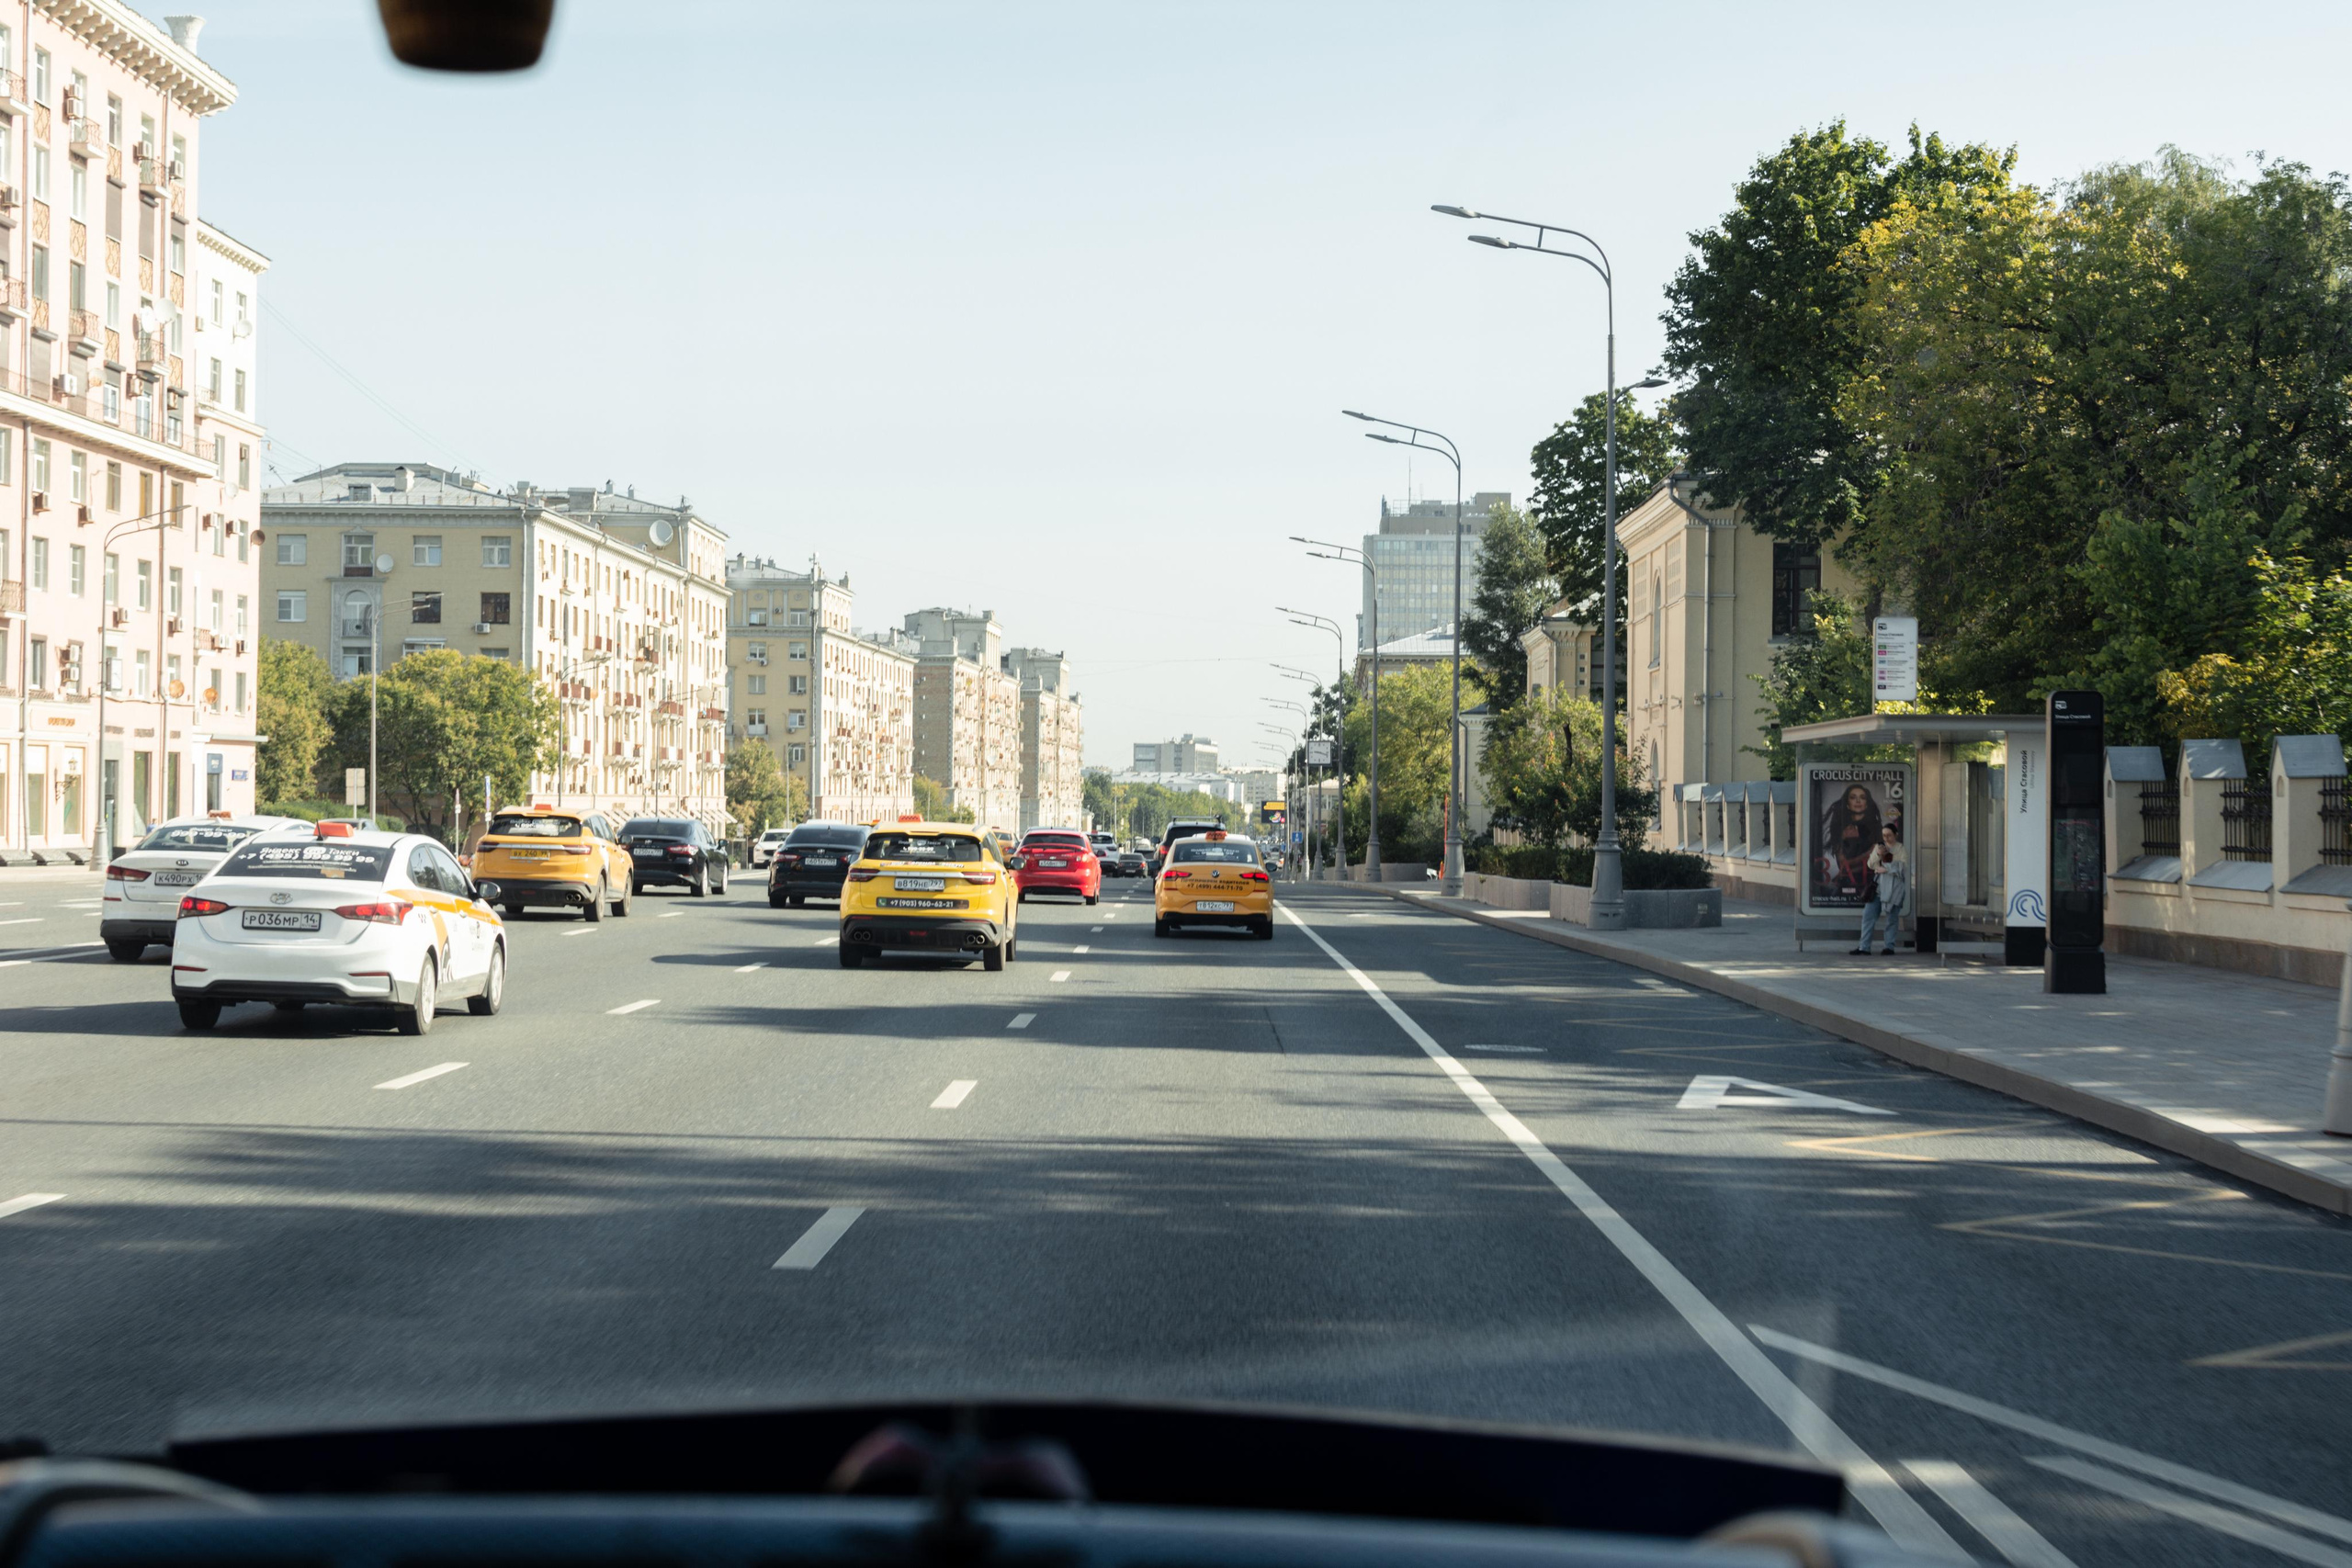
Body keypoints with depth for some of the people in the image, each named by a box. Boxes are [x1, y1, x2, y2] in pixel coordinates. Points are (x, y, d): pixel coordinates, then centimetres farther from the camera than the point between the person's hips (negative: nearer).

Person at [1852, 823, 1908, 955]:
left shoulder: (1901, 849, 3)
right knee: (1868, 915, -3)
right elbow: (1871, 864, 6)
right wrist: (1878, 854, -12)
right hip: (1878, 884, 4)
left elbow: (1902, 867, -6)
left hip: (1894, 886, -4)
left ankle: (1889, 946, 6)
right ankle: (1864, 947, -2)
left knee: (1892, 917, -1)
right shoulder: (1878, 847, 14)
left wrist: (1885, 869, -8)